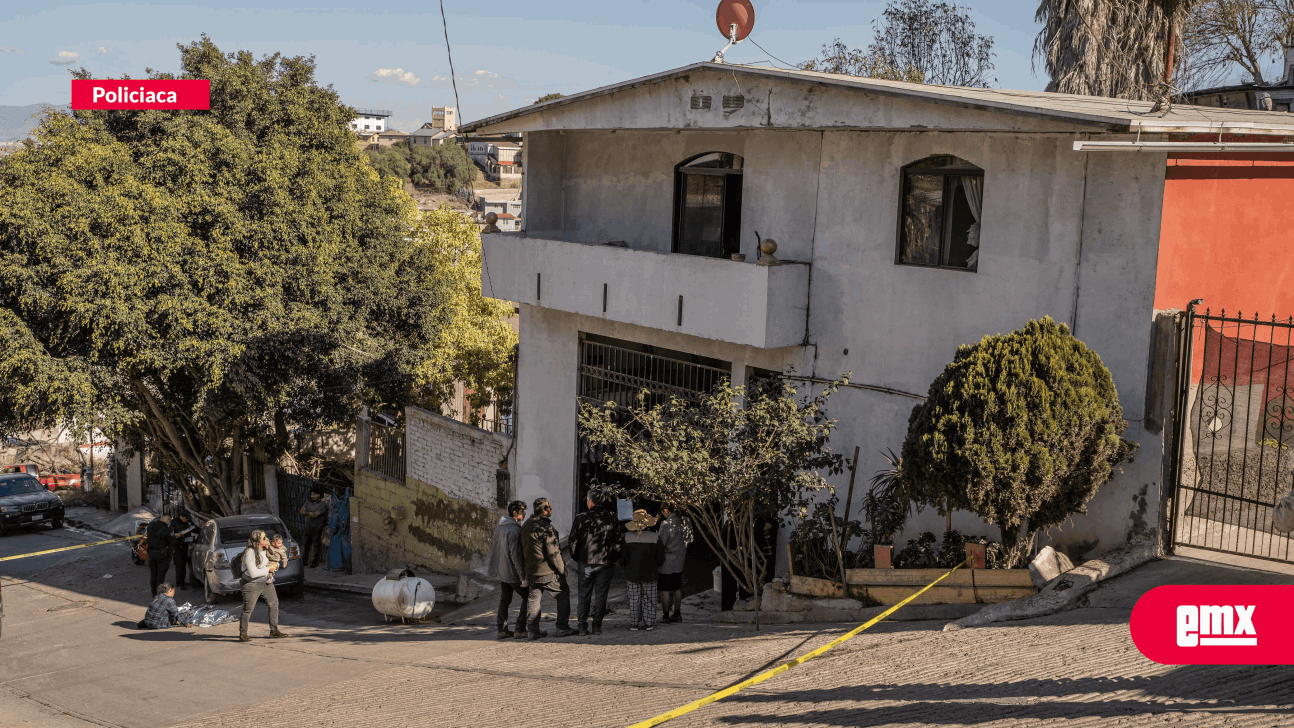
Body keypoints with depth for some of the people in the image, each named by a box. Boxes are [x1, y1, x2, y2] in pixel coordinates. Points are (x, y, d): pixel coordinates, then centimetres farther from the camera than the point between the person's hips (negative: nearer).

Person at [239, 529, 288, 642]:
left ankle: (274, 630, 19)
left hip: (266, 582, 8)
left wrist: (275, 565, -8)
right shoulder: (249, 553, -22)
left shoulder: (266, 549, 1)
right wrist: (268, 569, -17)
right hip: (252, 584, -8)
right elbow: (253, 573, -27)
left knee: (274, 604, 8)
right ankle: (242, 634, 7)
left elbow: (275, 562, 17)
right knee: (248, 609, -3)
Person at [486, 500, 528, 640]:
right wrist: (523, 576, -19)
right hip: (512, 572, -9)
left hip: (501, 570, 9)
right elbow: (515, 555, -23)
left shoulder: (499, 527, 8)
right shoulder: (514, 530, -21)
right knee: (528, 597, 3)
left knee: (504, 599, 14)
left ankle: (502, 629, 14)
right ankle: (520, 629, 1)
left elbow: (493, 547, 16)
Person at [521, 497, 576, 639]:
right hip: (548, 572, -8)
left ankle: (533, 630, 12)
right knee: (563, 594, 6)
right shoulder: (546, 528, -18)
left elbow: (523, 548, 17)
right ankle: (563, 628, 6)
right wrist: (562, 569, -7)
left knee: (534, 598, 13)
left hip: (530, 570, 8)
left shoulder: (526, 526, 9)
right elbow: (553, 552, -18)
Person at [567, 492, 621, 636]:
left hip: (586, 563, 0)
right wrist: (614, 559, 12)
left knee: (584, 595, 10)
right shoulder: (611, 518, -4)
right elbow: (618, 541, 1)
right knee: (601, 595, 8)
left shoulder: (580, 518, -6)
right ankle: (597, 626, 9)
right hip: (606, 563, 0)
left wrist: (575, 558, 13)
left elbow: (573, 541, -1)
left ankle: (582, 626, 9)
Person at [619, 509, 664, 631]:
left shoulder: (627, 537, -9)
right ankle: (649, 623, 15)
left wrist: (626, 567, 14)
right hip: (649, 574, 0)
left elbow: (622, 557, -4)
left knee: (634, 599, 12)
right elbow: (660, 558, -5)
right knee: (649, 599, 12)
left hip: (632, 574, 1)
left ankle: (634, 624, 14)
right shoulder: (654, 537, -9)